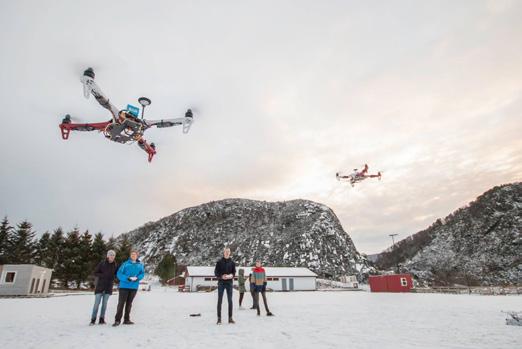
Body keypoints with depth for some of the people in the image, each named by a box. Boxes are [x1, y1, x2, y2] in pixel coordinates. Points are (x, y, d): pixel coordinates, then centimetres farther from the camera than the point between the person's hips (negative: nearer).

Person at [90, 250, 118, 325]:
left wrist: (113, 277, -5)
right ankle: (93, 320, 6)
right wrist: (103, 275, -16)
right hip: (100, 286, -2)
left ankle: (102, 319, 14)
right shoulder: (102, 263, -5)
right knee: (97, 303, -3)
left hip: (108, 287, 2)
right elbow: (95, 273, -3)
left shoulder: (115, 265, 3)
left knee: (104, 304, 6)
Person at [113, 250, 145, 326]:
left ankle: (126, 319, 20)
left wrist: (137, 278, -14)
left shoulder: (140, 265, 7)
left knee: (129, 303, 11)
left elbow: (142, 273, 6)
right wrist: (127, 278, -19)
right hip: (124, 286, -3)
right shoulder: (125, 264, -2)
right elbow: (119, 274, -6)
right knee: (121, 303, -5)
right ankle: (117, 320, 1)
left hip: (134, 287, 3)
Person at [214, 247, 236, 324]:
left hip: (229, 282, 2)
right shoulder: (219, 262, 0)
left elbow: (234, 272, 9)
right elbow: (215, 272, 0)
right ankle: (219, 318, 6)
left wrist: (231, 275, -13)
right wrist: (221, 276, -17)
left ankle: (230, 318, 12)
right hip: (221, 283, -2)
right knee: (219, 300, 0)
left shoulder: (232, 262, 6)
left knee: (230, 300, 4)